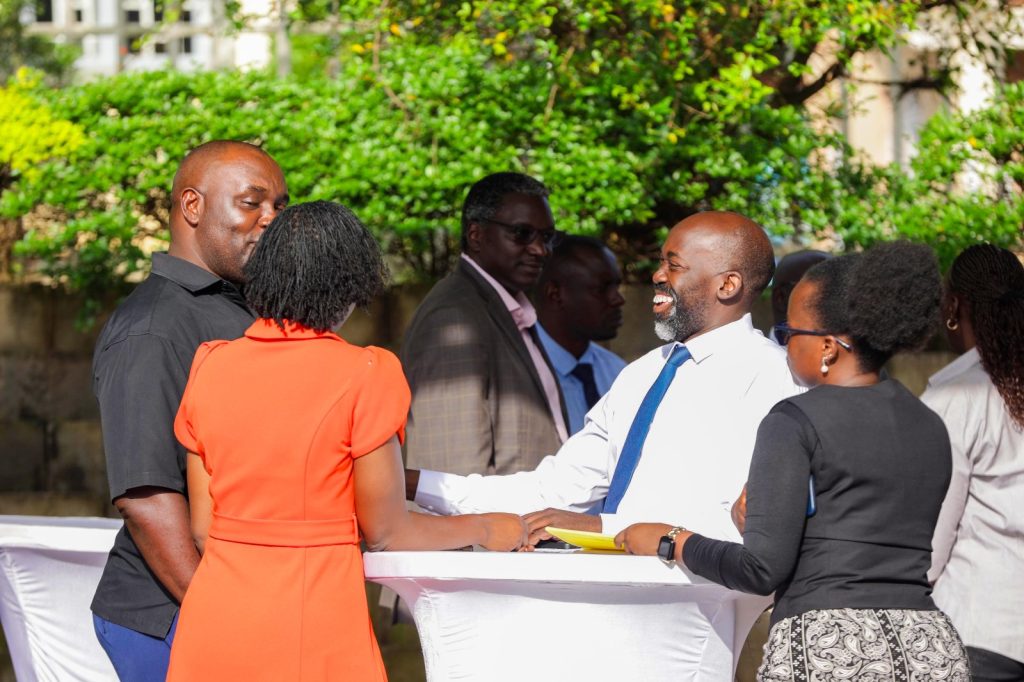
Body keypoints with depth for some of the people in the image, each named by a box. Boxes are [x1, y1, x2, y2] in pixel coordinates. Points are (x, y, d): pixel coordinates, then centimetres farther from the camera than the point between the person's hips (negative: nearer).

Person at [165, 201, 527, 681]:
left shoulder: (209, 366, 3)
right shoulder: (364, 376, -11)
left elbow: (202, 529, 6)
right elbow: (386, 533, -4)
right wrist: (486, 530, 12)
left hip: (215, 623, 5)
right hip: (312, 635, -5)